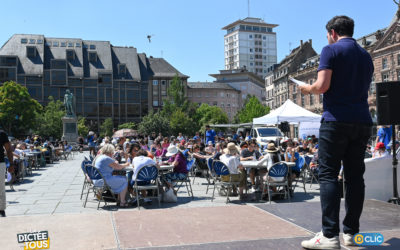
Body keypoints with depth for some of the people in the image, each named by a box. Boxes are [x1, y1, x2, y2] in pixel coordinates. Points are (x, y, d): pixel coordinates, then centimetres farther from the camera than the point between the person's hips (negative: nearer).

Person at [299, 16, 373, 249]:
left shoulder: (331, 50, -2)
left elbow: (322, 86, -13)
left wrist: (307, 89, 7)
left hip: (336, 120, -6)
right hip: (362, 120, 7)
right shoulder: (366, 55, 19)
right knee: (355, 175, 8)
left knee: (328, 175, -5)